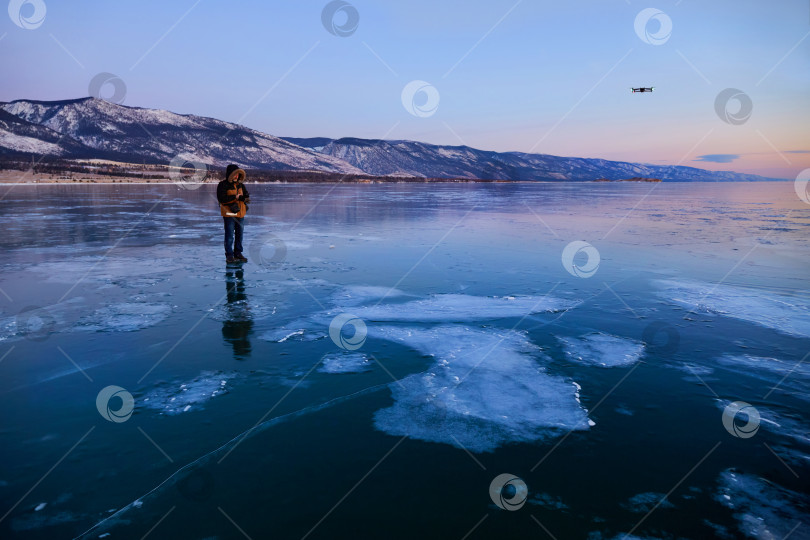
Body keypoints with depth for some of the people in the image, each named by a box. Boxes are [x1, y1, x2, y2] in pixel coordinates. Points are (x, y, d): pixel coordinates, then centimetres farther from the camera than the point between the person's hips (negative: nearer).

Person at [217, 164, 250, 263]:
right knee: (230, 235, -5)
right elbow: (221, 198, -18)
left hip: (240, 213, 6)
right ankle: (229, 255, 2)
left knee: (239, 234, 11)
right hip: (229, 213, -6)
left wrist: (242, 198, -17)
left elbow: (247, 195, 7)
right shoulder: (223, 185, -7)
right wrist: (236, 197, -17)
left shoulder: (240, 185, 12)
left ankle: (238, 253, 22)